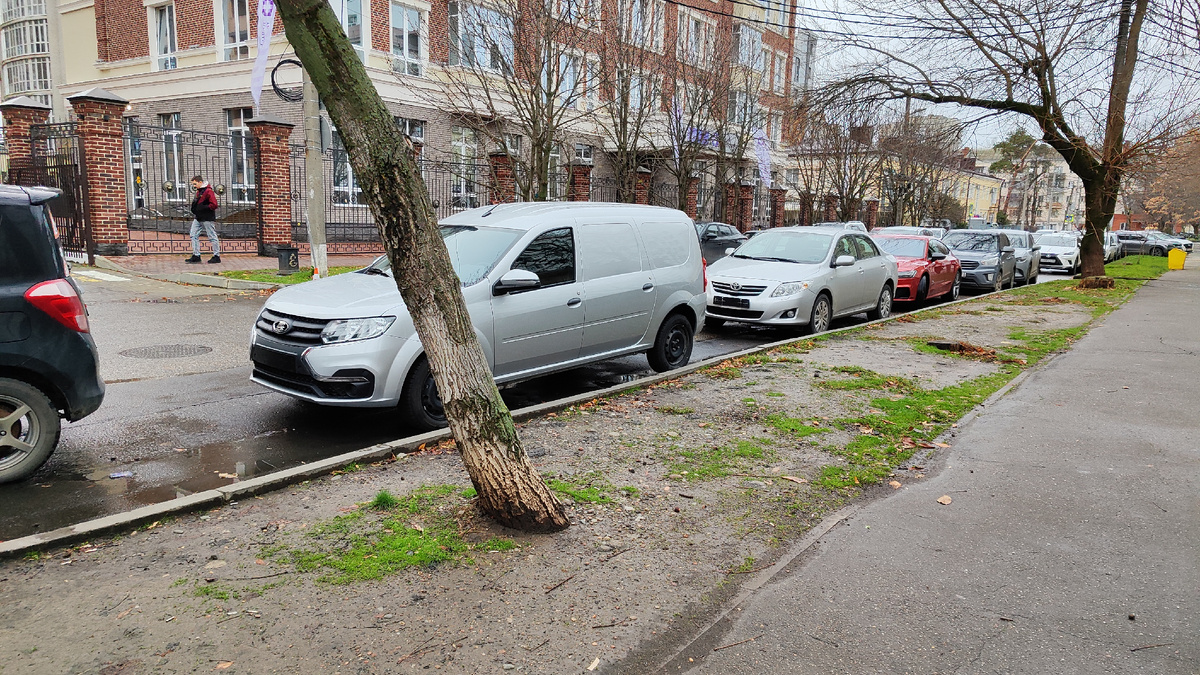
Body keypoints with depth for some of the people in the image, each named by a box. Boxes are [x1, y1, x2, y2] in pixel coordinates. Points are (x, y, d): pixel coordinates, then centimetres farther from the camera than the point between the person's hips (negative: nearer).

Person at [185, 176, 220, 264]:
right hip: (198, 218, 9)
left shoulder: (208, 191, -13)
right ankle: (196, 256, 9)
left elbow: (214, 205, -20)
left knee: (212, 237, -1)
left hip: (207, 219, -9)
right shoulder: (198, 191, 15)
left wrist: (202, 208, -19)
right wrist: (194, 208, 9)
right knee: (194, 235, 5)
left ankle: (216, 256, 6)